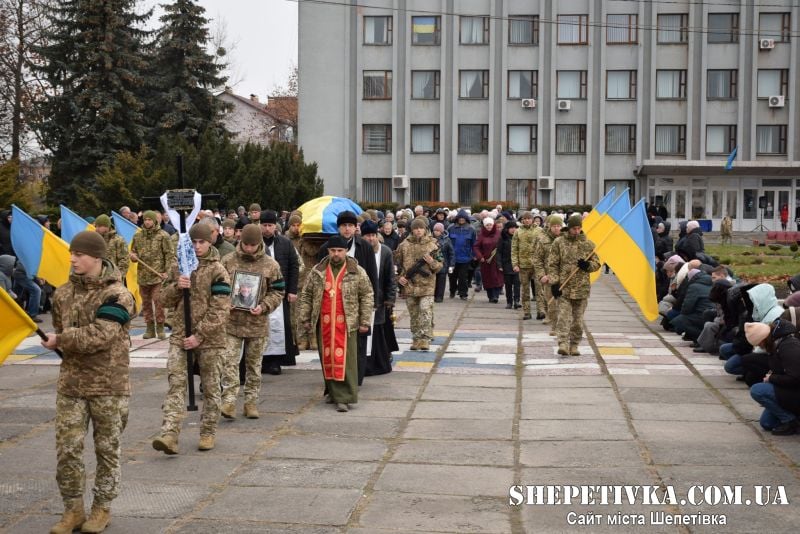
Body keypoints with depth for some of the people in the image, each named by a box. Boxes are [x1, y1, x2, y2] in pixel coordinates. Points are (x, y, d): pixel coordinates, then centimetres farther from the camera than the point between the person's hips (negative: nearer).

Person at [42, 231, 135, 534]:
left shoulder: (117, 295, -12)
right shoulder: (64, 294, 5)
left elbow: (98, 336, -21)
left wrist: (60, 340, -11)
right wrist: (74, 350, 3)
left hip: (110, 385, -4)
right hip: (71, 383, 4)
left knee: (107, 449, 8)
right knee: (66, 448, 2)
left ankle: (102, 508, 22)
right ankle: (73, 509, 17)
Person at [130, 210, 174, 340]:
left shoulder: (163, 235, -2)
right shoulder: (137, 236, 11)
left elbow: (170, 255, -3)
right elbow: (133, 252, 22)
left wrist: (167, 271, -9)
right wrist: (133, 256, -2)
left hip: (158, 275, -5)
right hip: (143, 275, 5)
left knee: (158, 301, -7)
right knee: (146, 302, 8)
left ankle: (160, 328, 2)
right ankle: (150, 328, 17)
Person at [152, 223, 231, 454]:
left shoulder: (217, 271, -7)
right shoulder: (179, 266, 8)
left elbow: (219, 310, -12)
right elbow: (167, 299, 13)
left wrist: (199, 336, -17)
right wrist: (177, 286, -10)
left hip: (209, 339, -3)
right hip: (180, 335, 3)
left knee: (210, 387, 8)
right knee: (175, 382, -7)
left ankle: (208, 433, 21)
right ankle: (169, 435, -13)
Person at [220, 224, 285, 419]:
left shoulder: (271, 265, 0)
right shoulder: (228, 261, 1)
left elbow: (277, 292, 4)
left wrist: (263, 307, -11)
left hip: (257, 323, 0)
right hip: (232, 321, 0)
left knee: (254, 364, 11)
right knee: (229, 361, -7)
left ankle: (251, 401, 21)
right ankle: (229, 400, -4)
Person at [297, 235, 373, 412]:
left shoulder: (357, 272, 2)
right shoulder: (317, 271, 8)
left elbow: (366, 296, 4)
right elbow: (306, 295, 12)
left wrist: (365, 321, -1)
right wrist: (304, 318, 7)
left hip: (346, 323, -3)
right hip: (323, 323, 3)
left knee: (345, 360, -7)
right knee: (327, 358, 7)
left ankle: (344, 398, -6)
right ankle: (333, 392, 21)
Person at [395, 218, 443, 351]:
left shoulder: (432, 245, 2)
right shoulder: (404, 245, 4)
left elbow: (439, 266, 6)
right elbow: (396, 262, 13)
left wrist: (432, 262, -15)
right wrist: (399, 277, 1)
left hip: (427, 285, -2)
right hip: (409, 285, 2)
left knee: (425, 311, -13)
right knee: (413, 314, 10)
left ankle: (425, 340, -12)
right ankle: (416, 339, 20)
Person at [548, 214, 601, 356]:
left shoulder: (588, 244, 6)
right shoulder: (559, 242, 1)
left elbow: (597, 263, 13)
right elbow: (552, 264, 1)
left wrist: (587, 265, -10)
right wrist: (554, 283, -8)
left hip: (582, 288, 2)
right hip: (563, 287, -2)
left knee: (578, 319, 7)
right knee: (563, 316, -12)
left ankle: (574, 345, 17)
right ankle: (563, 344, -15)